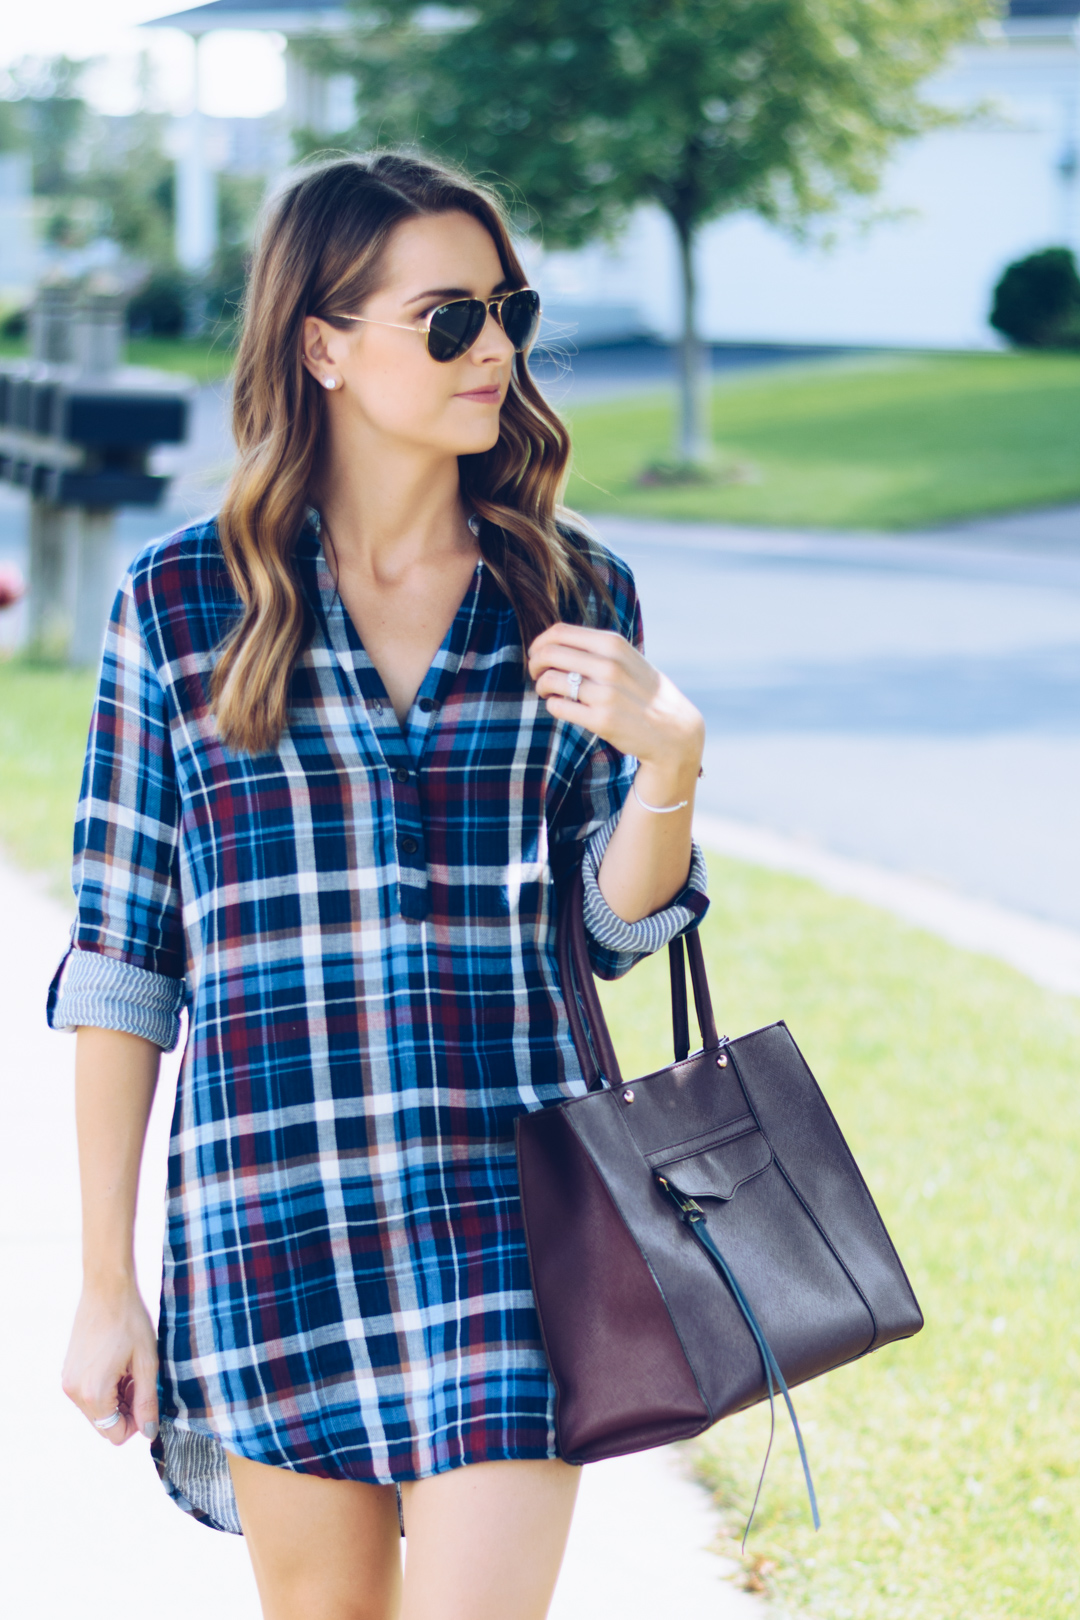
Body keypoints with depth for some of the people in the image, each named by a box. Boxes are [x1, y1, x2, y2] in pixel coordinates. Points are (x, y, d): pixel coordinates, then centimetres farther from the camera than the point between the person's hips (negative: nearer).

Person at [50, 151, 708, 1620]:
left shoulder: (573, 596, 5)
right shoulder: (182, 604, 0)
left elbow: (613, 930, 10)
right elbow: (120, 960, 3)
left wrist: (667, 757, -11)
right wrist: (106, 1281, 2)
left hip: (510, 1207, 0)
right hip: (267, 1208, 0)